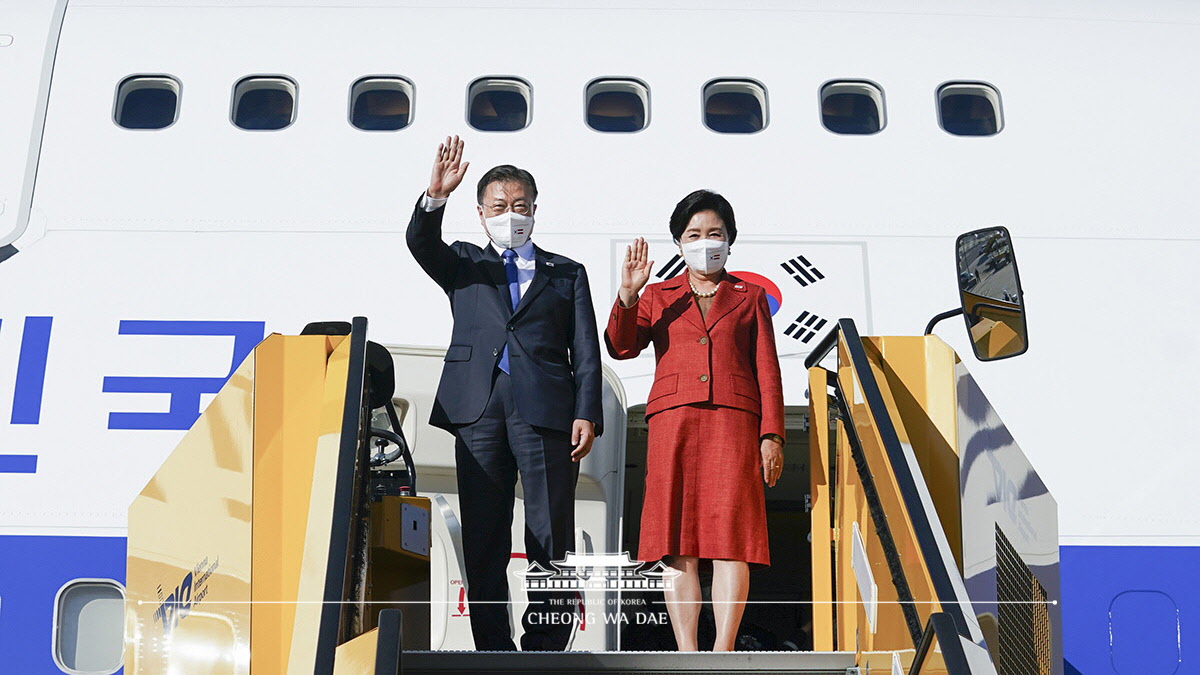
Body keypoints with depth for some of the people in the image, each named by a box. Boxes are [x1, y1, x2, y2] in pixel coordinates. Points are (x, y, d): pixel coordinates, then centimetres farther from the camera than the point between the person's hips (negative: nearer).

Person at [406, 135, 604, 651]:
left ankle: (544, 651, 1)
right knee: (483, 541, 1)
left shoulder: (566, 273, 20)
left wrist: (586, 414, -2)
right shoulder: (463, 264, 23)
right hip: (478, 409, 1)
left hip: (545, 410, -1)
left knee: (551, 540, -5)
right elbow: (420, 243, 2)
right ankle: (494, 653, 7)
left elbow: (586, 352, 11)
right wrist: (435, 196, -16)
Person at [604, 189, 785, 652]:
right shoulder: (658, 296, 20)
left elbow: (767, 371, 13)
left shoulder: (750, 297, 19)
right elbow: (621, 347, 6)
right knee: (678, 545, -5)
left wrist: (771, 435, 2)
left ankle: (722, 652, -12)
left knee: (731, 536, -12)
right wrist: (627, 295, -9)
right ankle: (686, 658, -4)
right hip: (672, 421, 1)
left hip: (733, 422, -1)